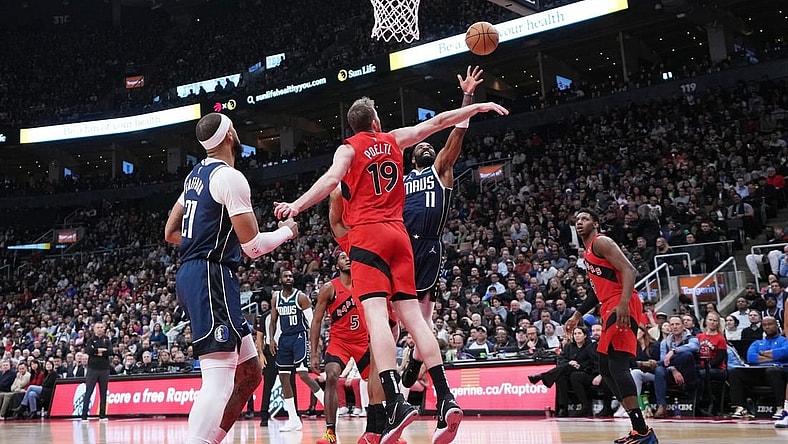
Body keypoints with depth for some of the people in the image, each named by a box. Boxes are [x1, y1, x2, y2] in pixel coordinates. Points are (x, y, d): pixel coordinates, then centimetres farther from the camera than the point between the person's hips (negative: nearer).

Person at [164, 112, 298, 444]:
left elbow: (171, 233, 25)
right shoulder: (230, 177, -11)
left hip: (191, 276, 10)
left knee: (249, 373, 13)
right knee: (219, 381, -17)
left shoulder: (195, 175, 17)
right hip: (211, 279, -10)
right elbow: (254, 247, -13)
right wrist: (286, 231, 5)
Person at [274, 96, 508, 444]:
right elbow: (438, 122, 24)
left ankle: (396, 402, -31)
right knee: (412, 316, 2)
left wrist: (297, 205, -21)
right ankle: (445, 399, -6)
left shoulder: (349, 148, 6)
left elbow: (331, 179, -13)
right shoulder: (393, 140, 18)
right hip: (398, 234, 5)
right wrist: (478, 106, 33)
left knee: (376, 316, -16)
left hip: (367, 235, -4)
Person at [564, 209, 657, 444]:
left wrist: (624, 303, -32)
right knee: (606, 369, 11)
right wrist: (577, 315, 32)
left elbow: (629, 270, -18)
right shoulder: (588, 252, 24)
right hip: (610, 309, 11)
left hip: (622, 308, -11)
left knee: (617, 365, -19)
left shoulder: (601, 242, -6)